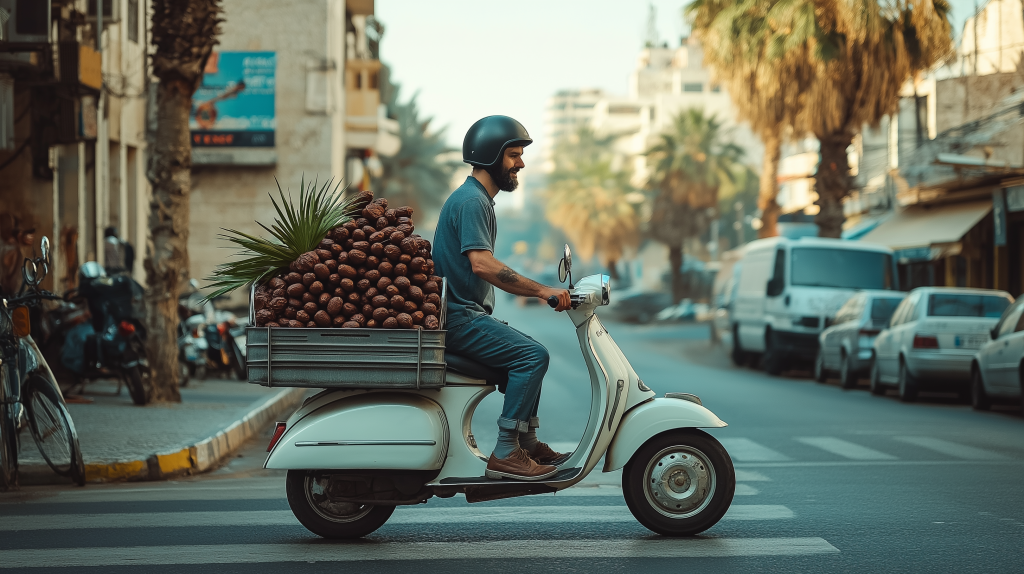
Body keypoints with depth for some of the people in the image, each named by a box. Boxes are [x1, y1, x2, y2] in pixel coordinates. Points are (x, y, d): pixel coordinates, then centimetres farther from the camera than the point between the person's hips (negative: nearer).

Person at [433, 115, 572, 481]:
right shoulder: (470, 200, -15)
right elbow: (481, 264, -28)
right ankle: (505, 454, -22)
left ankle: (527, 444, 24)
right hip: (457, 317, -11)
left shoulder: (479, 199, 20)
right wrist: (542, 291, -27)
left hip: (467, 313, 11)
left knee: (530, 352, 22)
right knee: (532, 355, -21)